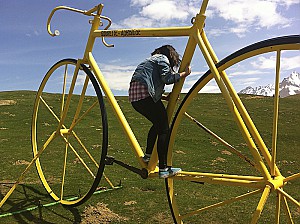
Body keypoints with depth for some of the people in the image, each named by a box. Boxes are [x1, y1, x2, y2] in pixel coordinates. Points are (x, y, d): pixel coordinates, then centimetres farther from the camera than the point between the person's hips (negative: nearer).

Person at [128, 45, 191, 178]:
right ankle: (163, 169, -10)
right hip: (145, 95, -9)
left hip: (134, 96, 10)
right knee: (164, 129, -8)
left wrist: (167, 97, 27)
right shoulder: (163, 59, 8)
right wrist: (184, 73, 2)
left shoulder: (150, 60, 33)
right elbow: (167, 78, -9)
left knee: (157, 124, 24)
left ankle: (148, 156, 29)